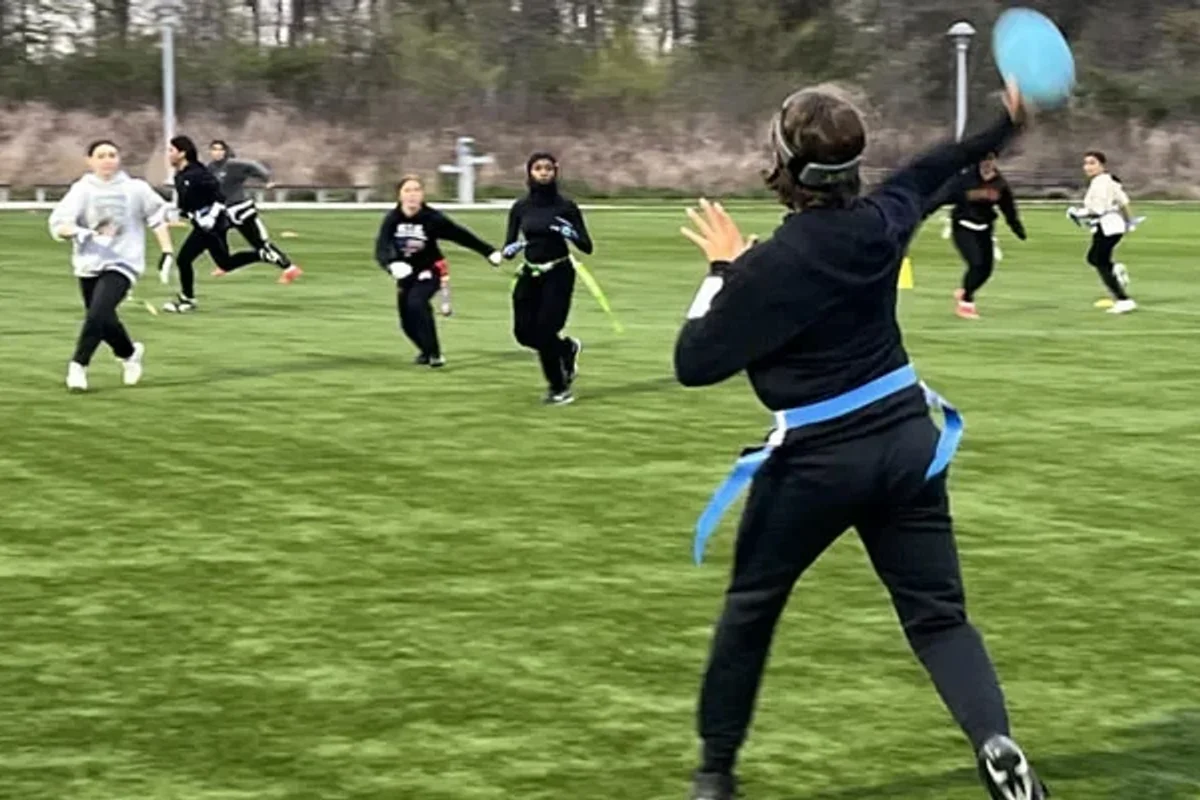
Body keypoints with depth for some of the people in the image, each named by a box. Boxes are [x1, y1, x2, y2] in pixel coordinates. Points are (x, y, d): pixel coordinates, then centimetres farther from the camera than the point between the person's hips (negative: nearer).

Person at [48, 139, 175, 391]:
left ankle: (78, 366, -12)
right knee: (103, 319, 12)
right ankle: (130, 352, 40)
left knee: (98, 313, -21)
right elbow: (58, 224, -12)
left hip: (122, 263, -2)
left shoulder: (136, 189, 0)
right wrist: (78, 232, -33)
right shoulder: (82, 190, -3)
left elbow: (158, 216, 13)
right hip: (89, 264, 2)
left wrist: (167, 251, 10)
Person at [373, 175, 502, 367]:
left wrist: (489, 252, -8)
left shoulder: (432, 218, -21)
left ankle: (434, 353, -19)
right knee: (407, 321, 7)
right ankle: (426, 349, 39)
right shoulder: (392, 219, -17)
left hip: (429, 271, -4)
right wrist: (392, 265, -46)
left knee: (415, 303, -29)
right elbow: (381, 249, -24)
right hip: (406, 273, 4)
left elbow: (461, 235, -13)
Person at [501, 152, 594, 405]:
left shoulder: (565, 206, -6)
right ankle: (567, 348, 32)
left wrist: (571, 234, -26)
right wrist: (510, 249, -19)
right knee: (524, 333, 1)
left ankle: (559, 388, 8)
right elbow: (508, 246, 4)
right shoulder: (520, 207, 2)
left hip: (558, 275, -4)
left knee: (545, 331, -11)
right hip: (529, 275, 4)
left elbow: (587, 247, -7)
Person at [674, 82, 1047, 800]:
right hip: (907, 440, 5)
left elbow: (695, 363, -13)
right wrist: (1005, 123, 37)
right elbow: (929, 172, 20)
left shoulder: (772, 266, -20)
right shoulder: (881, 222, -3)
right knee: (938, 614, 5)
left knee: (751, 606, 16)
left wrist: (724, 271, -3)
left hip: (819, 459, -4)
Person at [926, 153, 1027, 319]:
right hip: (964, 228, -5)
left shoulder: (999, 182, -2)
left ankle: (964, 292, 28)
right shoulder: (965, 178, -18)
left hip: (984, 229, 5)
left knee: (986, 268, 2)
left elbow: (1008, 207, 11)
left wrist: (1018, 229, 18)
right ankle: (966, 303, -1)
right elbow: (943, 195, -23)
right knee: (976, 263, -17)